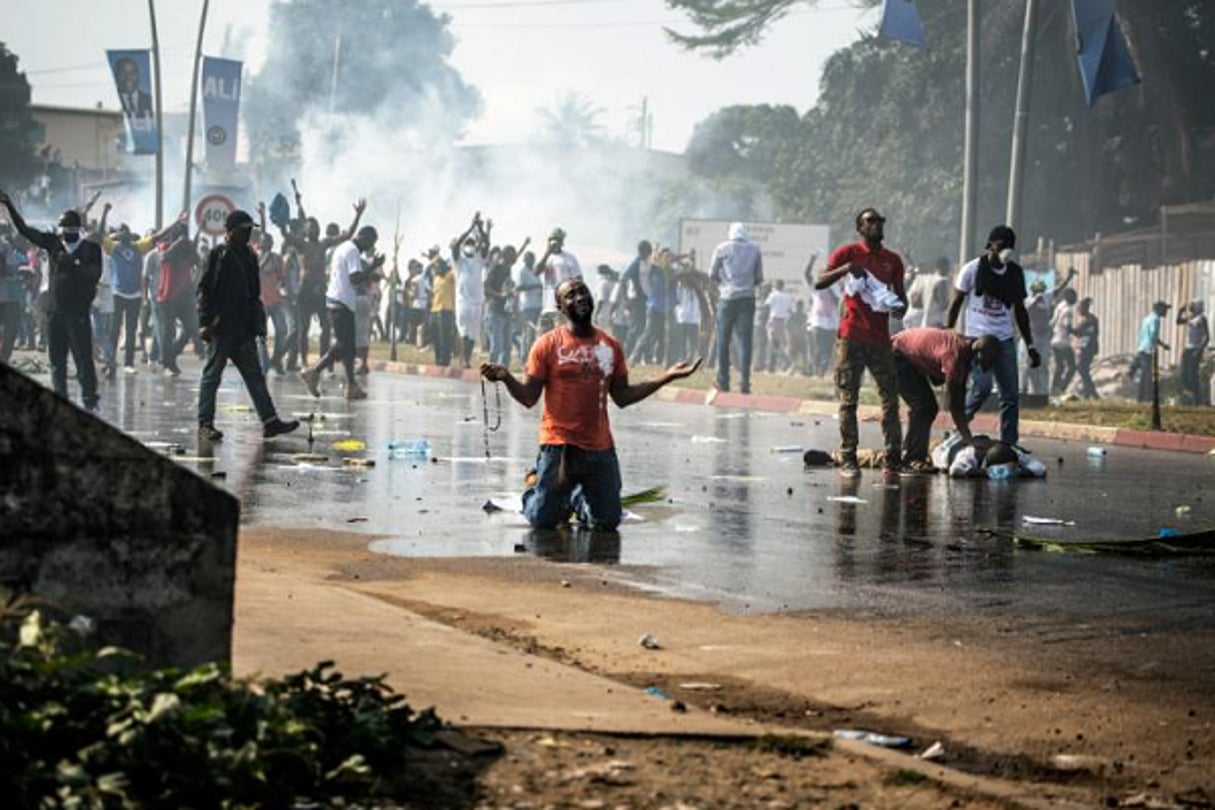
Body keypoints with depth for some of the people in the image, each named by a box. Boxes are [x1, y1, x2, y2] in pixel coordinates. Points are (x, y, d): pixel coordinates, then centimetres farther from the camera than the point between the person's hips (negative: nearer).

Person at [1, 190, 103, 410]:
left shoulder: (91, 248, 0)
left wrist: (74, 265, -24)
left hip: (78, 311, -4)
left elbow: (95, 274, -11)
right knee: (56, 359, 8)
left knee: (83, 357, -8)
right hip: (55, 310, 4)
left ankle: (89, 399, -5)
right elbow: (25, 230, 10)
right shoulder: (53, 243, 9)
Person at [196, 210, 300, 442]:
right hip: (221, 327, -7)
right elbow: (204, 290, -8)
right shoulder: (217, 255, -6)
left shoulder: (249, 256, 14)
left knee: (255, 375, 5)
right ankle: (205, 425, 4)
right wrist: (205, 322, -15)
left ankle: (270, 421, 4)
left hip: (244, 329, 7)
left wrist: (259, 322, 15)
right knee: (212, 375, -1)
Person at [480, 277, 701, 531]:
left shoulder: (611, 346, 7)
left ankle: (575, 497, 35)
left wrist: (668, 377, 8)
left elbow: (622, 397, 12)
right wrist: (506, 377, -26)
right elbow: (528, 398, -6)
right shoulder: (548, 344, -5)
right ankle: (536, 487, 31)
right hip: (558, 445, -3)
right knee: (542, 520, -4)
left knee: (607, 522, 3)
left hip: (600, 447, 3)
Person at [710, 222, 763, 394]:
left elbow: (712, 275, 4)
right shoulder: (755, 250, 6)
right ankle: (744, 382, -6)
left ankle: (723, 381, 7)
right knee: (745, 341, 0)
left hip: (727, 298, -1)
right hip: (747, 298, 1)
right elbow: (759, 278, 9)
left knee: (723, 341, 7)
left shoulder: (722, 248, 1)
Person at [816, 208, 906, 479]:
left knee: (891, 398, -1)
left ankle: (893, 458, 2)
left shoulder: (893, 260, 13)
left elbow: (900, 295, 20)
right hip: (851, 337, -4)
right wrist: (845, 269, -19)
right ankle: (848, 459, 0)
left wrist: (900, 307, -3)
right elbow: (819, 283, -4)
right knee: (849, 400, -2)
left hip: (880, 338, 4)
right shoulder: (847, 253, 2)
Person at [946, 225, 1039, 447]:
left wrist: (1029, 345, 13)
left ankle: (1009, 445, 6)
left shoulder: (1016, 273, 9)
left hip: (1005, 339, 5)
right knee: (982, 387, -19)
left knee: (1010, 395, 1)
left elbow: (1020, 310, 17)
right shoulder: (973, 269, -3)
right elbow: (956, 304, 2)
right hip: (977, 337, -5)